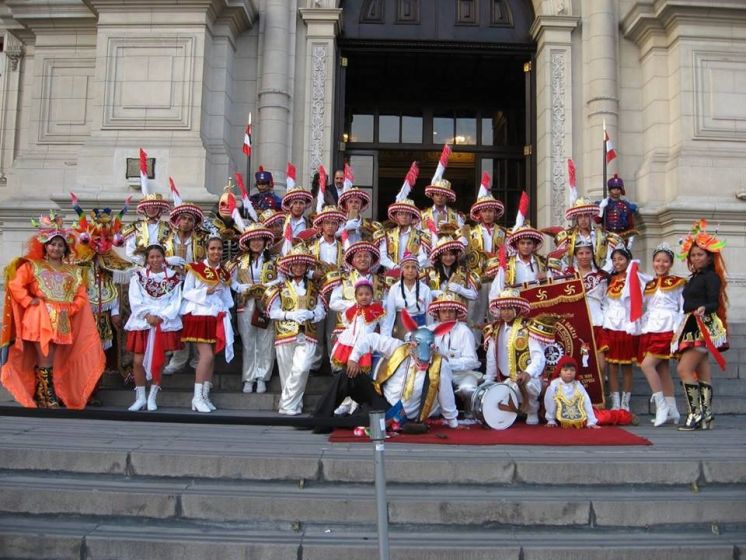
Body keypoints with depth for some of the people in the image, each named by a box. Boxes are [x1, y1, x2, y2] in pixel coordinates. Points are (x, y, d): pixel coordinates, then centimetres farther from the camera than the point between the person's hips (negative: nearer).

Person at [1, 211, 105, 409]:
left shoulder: (73, 271, 13)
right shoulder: (32, 265, 4)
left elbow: (81, 295, 10)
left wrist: (70, 309, -3)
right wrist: (29, 301, -10)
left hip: (61, 321, 4)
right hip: (40, 319, -4)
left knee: (52, 362, 8)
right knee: (45, 362, -4)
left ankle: (41, 397, 18)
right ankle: (47, 400, 3)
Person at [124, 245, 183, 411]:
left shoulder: (173, 277, 4)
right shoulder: (138, 276, 5)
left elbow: (175, 302, -1)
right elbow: (135, 300, -3)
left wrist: (161, 317, -13)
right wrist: (147, 315, -15)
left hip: (164, 323, 0)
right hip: (142, 322, 0)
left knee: (159, 361, 3)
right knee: (138, 360, -4)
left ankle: (152, 397, 15)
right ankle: (140, 397, 9)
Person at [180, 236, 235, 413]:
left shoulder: (224, 273, 12)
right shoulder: (195, 269, -4)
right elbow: (186, 292, -4)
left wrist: (226, 314, 4)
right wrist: (206, 292, -15)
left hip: (217, 318, 6)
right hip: (199, 316, -5)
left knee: (210, 357, 6)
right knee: (207, 355, -14)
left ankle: (205, 395, 12)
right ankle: (197, 397, -7)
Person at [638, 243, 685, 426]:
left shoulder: (677, 283, 4)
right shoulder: (648, 285, 17)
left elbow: (683, 308, 1)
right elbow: (644, 307, 21)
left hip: (666, 329, -5)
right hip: (650, 329, 5)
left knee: (647, 364, -18)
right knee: (662, 370, 5)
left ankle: (661, 406, -11)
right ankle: (672, 411, 11)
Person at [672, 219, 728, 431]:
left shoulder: (711, 276, -6)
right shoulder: (694, 278, 17)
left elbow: (714, 303, -17)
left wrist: (703, 309, -36)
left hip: (704, 328, -9)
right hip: (692, 327, 9)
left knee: (684, 369, -16)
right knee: (702, 373, 9)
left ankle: (695, 414, -12)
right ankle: (706, 416, 12)